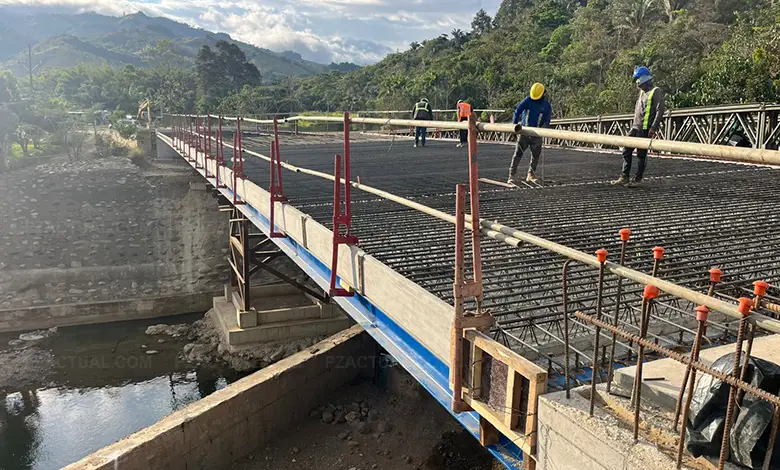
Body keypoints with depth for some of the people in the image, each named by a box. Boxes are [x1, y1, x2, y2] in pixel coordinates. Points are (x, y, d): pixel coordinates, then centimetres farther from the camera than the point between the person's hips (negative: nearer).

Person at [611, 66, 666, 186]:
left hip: (645, 129, -9)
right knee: (626, 151, 6)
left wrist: (654, 128, -21)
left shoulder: (656, 92, -7)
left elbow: (660, 110, -15)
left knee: (641, 154, -3)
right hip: (635, 127, 9)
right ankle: (624, 177, 10)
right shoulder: (642, 92, 20)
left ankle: (638, 179, 5)